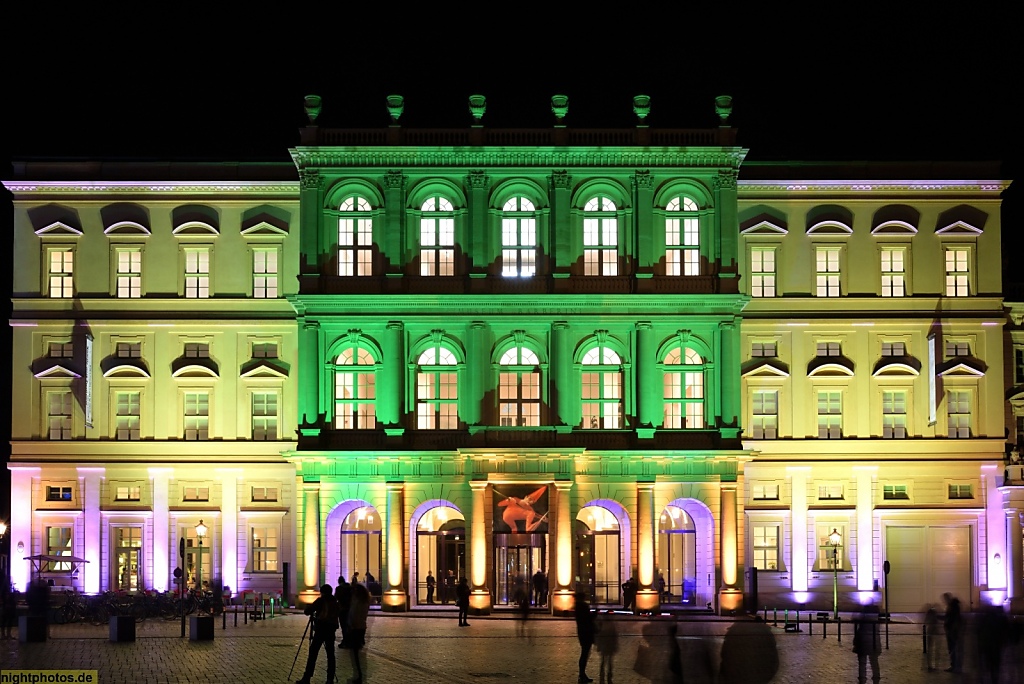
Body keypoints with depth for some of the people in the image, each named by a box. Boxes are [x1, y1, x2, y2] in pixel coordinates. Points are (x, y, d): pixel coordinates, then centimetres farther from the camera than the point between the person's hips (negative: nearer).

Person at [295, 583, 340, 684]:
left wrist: (309, 608, 17)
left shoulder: (321, 601, -2)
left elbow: (307, 611, -4)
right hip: (331, 629, 5)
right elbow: (340, 615, 16)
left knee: (313, 654, -6)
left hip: (321, 629, -5)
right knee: (330, 654, 8)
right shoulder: (335, 602, 13)